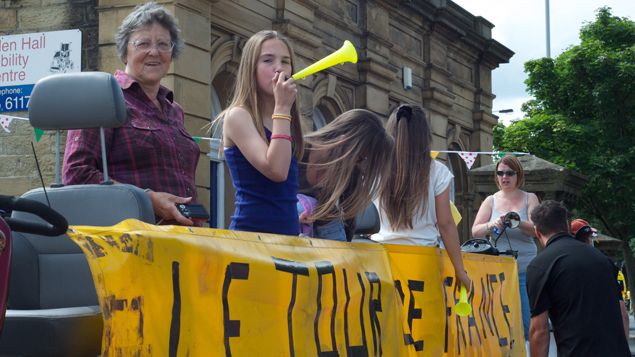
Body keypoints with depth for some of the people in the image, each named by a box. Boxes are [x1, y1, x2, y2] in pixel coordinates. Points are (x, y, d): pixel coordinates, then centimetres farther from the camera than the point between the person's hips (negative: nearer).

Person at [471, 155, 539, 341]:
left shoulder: (529, 199, 6)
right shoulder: (491, 201, 10)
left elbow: (536, 229, -7)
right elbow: (475, 231, 2)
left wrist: (518, 222, -27)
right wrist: (491, 225, -20)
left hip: (524, 269, -1)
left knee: (526, 321, -5)